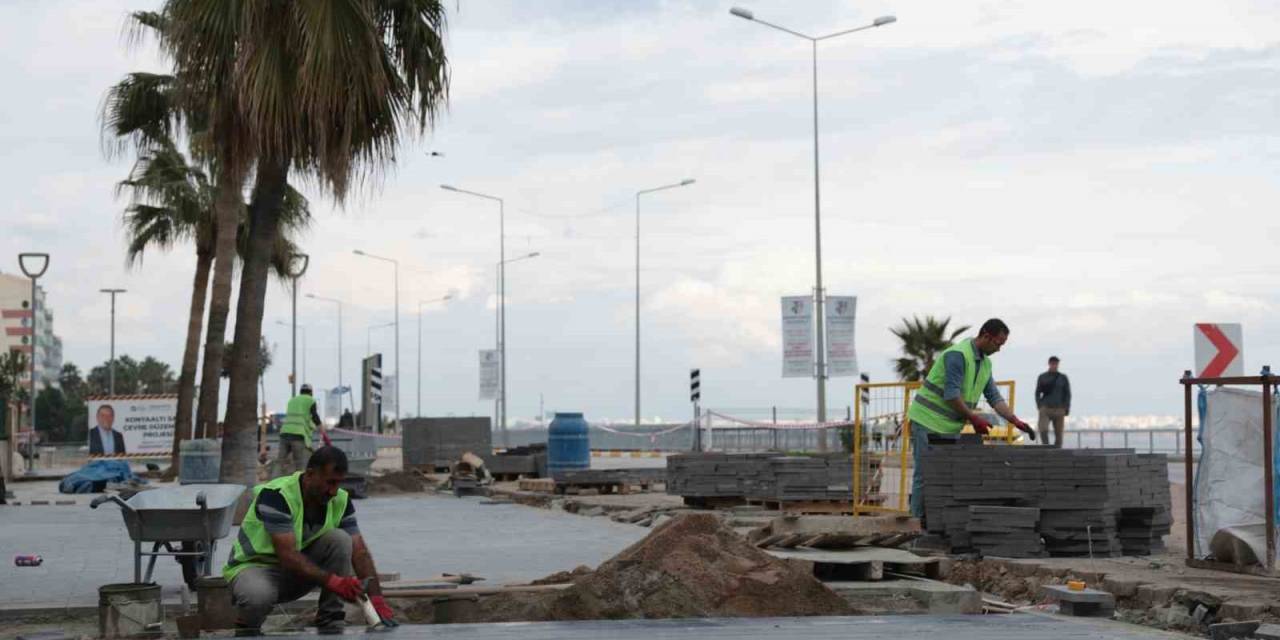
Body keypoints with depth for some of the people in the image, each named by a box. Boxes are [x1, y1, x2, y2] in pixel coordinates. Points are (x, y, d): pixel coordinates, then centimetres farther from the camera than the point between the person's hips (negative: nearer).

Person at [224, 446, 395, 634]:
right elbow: (287, 555, -34)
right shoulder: (275, 495, -28)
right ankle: (247, 628, -4)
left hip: (301, 569, 5)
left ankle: (330, 625, -10)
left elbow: (359, 552, -12)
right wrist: (332, 581, -43)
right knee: (258, 596, -42)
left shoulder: (340, 500, -10)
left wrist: (377, 599, -25)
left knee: (340, 539, -21)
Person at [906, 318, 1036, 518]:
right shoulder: (957, 355, -20)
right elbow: (951, 395, -24)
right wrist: (973, 418, -20)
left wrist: (1016, 421, -3)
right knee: (925, 475, -6)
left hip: (951, 427, 9)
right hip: (928, 421, -9)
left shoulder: (985, 363, 10)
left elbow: (994, 397, 8)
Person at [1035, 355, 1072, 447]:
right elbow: (1038, 393, 10)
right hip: (1045, 409, -1)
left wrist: (1066, 410, -2)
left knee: (1058, 434, -2)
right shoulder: (1042, 377, 8)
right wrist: (1039, 406, -4)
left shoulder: (1063, 378, 7)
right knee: (1043, 429, -20)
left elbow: (1067, 394, 7)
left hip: (1059, 410, 1)